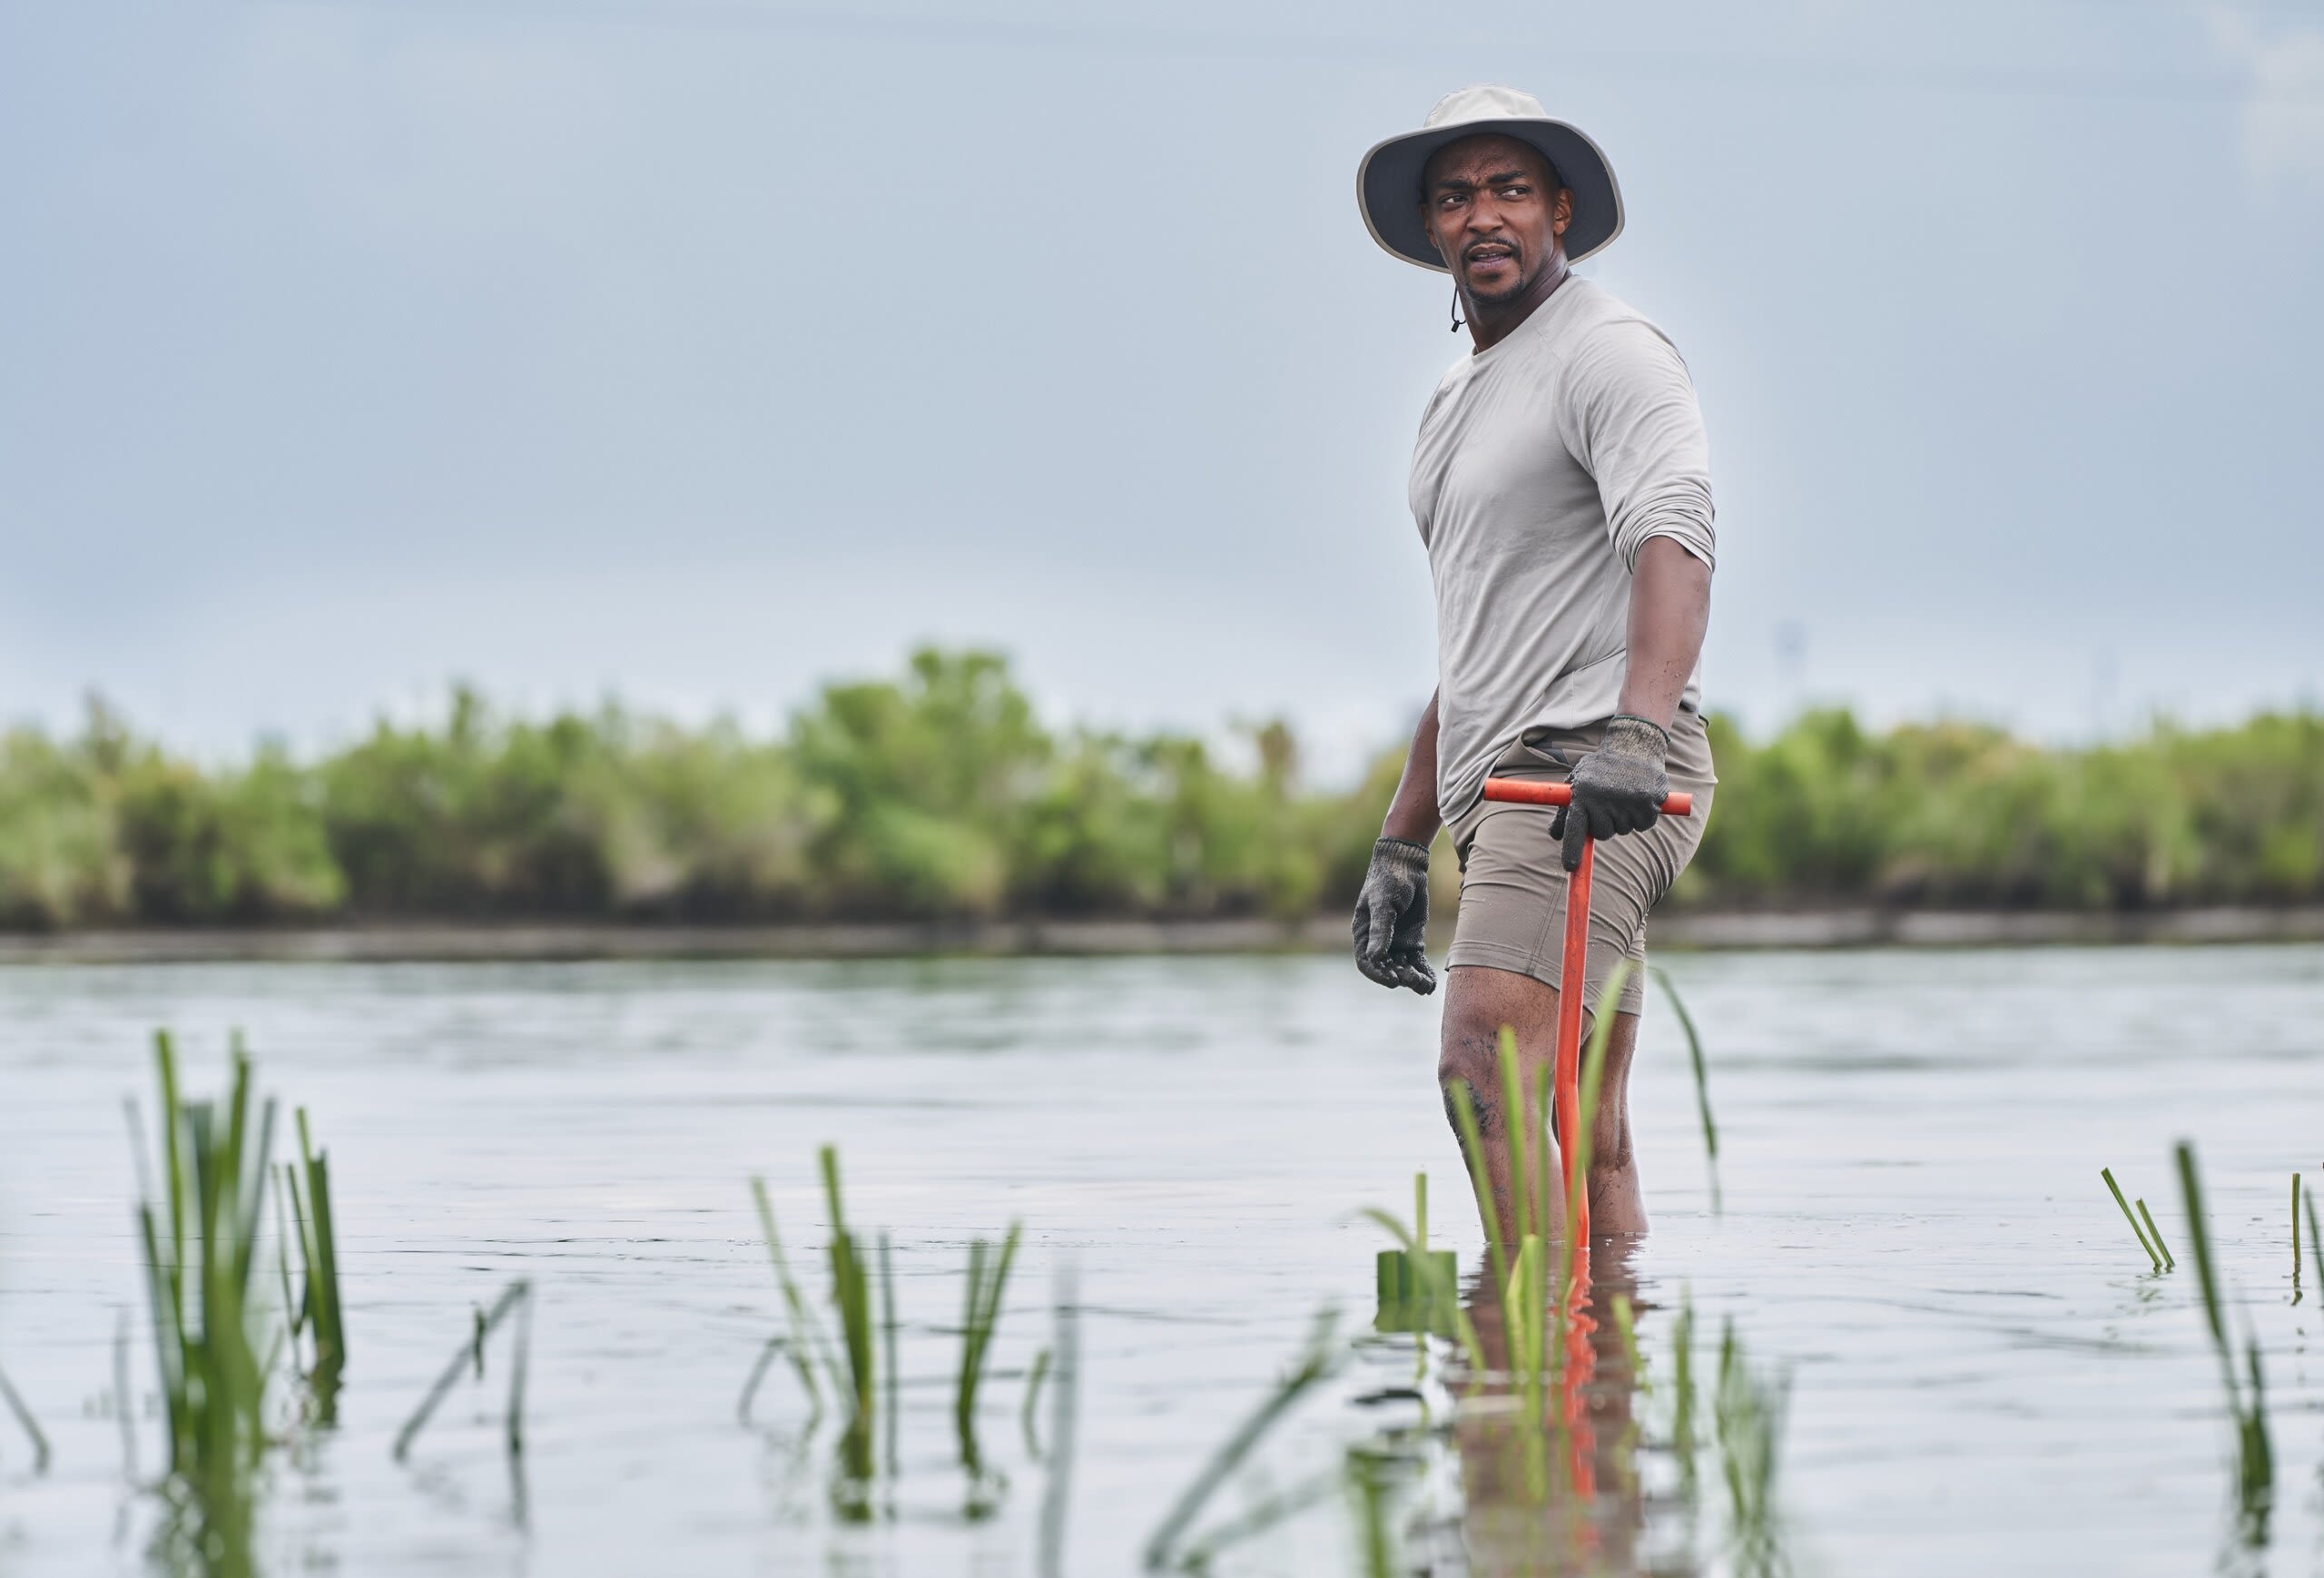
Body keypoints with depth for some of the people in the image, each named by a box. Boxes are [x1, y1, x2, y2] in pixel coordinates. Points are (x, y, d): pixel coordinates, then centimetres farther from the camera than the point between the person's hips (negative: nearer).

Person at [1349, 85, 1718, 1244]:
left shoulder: (1607, 353, -5)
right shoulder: (1454, 404, 25)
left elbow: (1671, 541, -23)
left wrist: (1635, 731, -39)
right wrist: (1400, 845, 27)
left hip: (1592, 768, -9)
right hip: (1503, 794, 9)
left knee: (1486, 1061, -25)